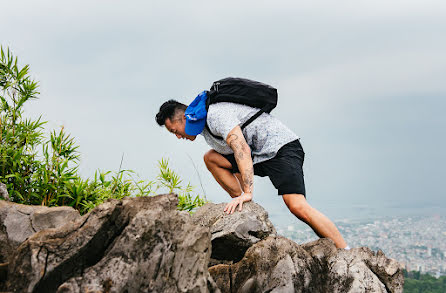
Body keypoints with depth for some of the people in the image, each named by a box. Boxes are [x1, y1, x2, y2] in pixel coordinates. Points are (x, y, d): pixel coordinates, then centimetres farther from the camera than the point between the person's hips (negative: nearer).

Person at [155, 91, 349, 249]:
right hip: (260, 154, 10)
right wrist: (239, 198, 22)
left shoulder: (216, 114, -18)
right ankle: (244, 208, 1)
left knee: (297, 207, -24)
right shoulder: (202, 123, 14)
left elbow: (242, 150, -29)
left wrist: (247, 193, -35)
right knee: (211, 158, 4)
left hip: (281, 147, -10)